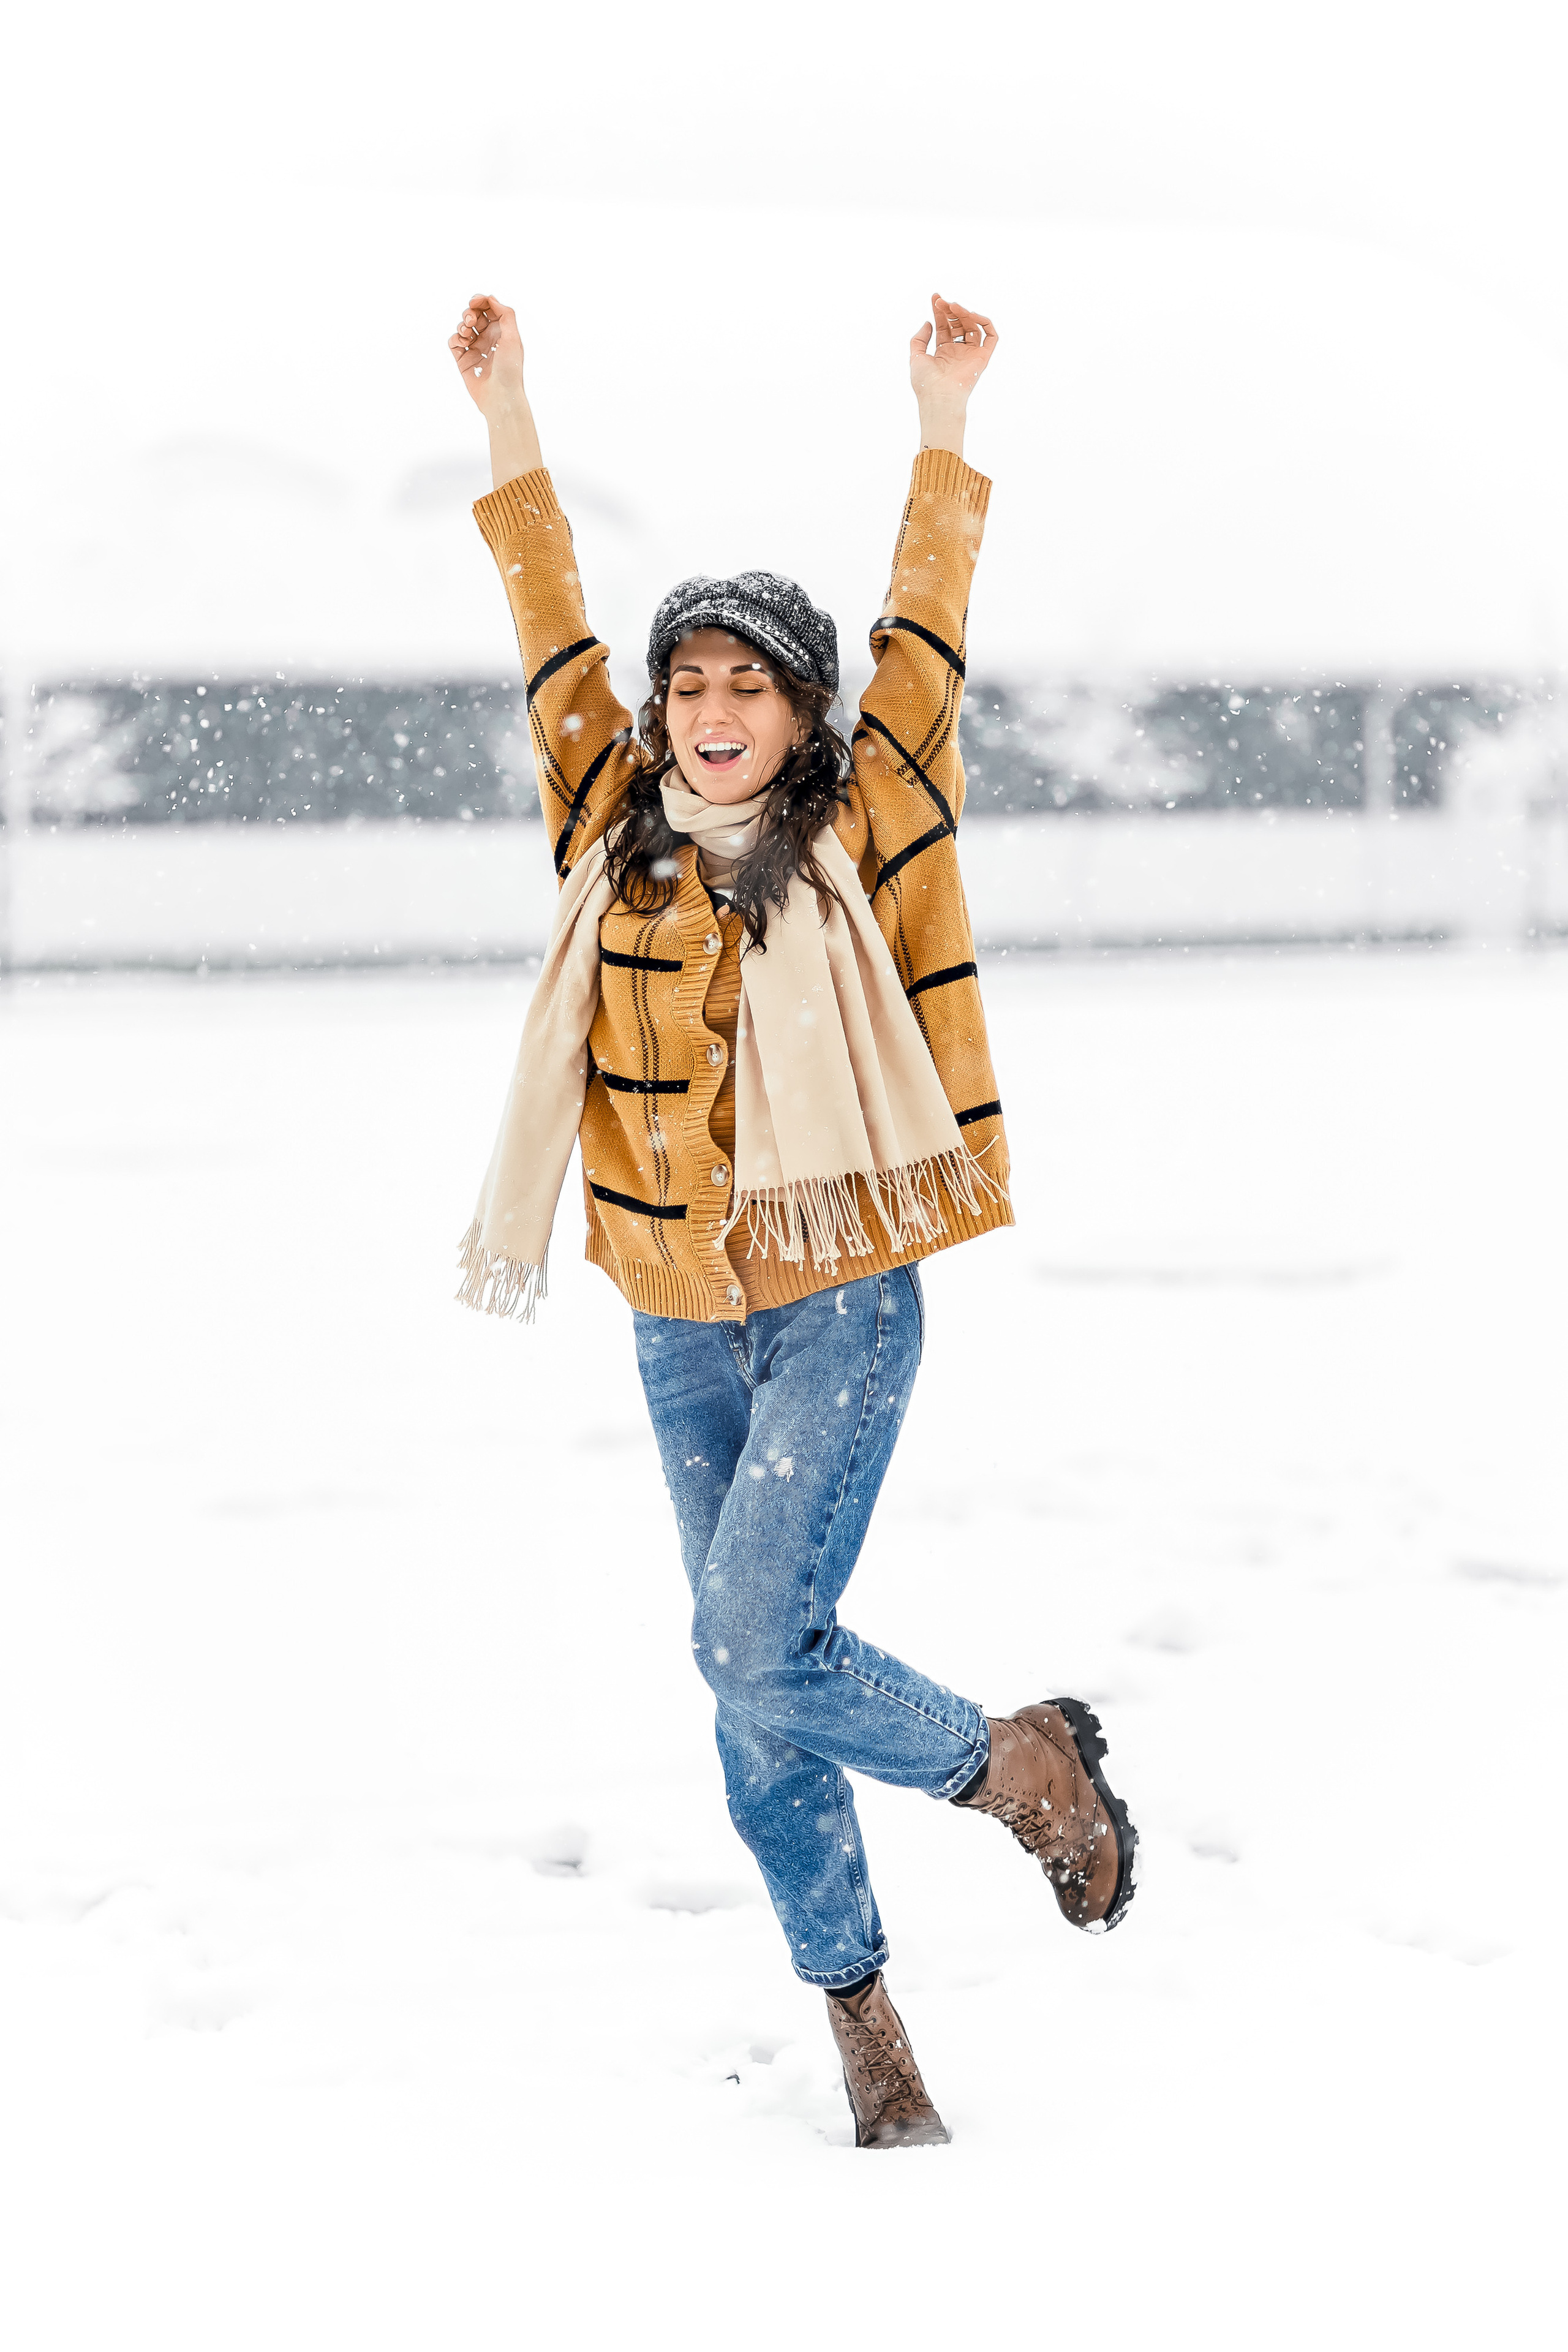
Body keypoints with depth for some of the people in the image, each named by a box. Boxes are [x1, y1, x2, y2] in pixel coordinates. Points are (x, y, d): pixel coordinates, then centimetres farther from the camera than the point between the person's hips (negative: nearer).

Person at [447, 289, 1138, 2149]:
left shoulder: (857, 832, -3)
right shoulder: (617, 834, 6)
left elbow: (923, 639, -5)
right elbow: (553, 636, 8)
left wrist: (942, 424, -7)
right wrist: (507, 419, 7)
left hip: (840, 1309, -4)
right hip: (679, 1329, 4)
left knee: (756, 1647, -16)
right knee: (758, 1689, 7)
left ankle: (1018, 1764, 9)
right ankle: (856, 2007, 19)